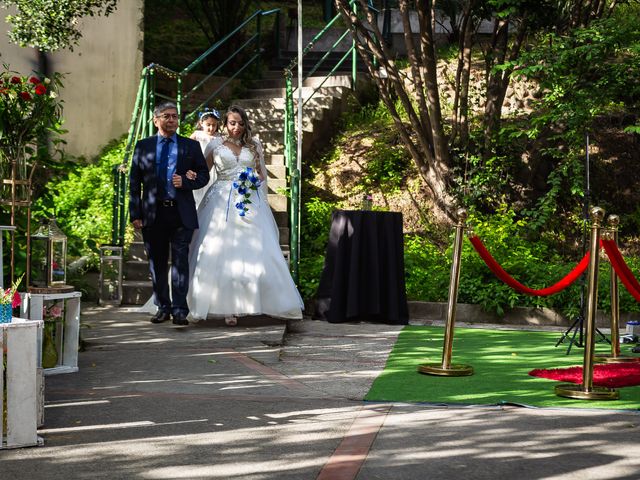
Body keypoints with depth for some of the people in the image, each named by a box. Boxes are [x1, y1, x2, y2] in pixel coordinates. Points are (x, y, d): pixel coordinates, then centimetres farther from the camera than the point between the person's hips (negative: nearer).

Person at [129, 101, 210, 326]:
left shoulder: (191, 146, 8)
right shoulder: (143, 146, 8)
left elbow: (203, 175, 9)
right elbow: (134, 182, 6)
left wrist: (185, 181, -11)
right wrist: (135, 214, -1)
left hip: (181, 214, -1)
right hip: (153, 214, 1)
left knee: (180, 261, -5)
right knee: (157, 263, 8)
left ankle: (179, 310, -4)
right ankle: (163, 307, 18)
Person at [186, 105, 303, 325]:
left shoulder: (254, 145, 13)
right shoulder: (215, 145, 8)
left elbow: (263, 174, 17)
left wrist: (255, 181, -3)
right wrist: (192, 176, -13)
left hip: (250, 203, 2)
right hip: (223, 204, -2)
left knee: (254, 248, -5)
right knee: (221, 252, -8)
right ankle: (227, 306, -7)